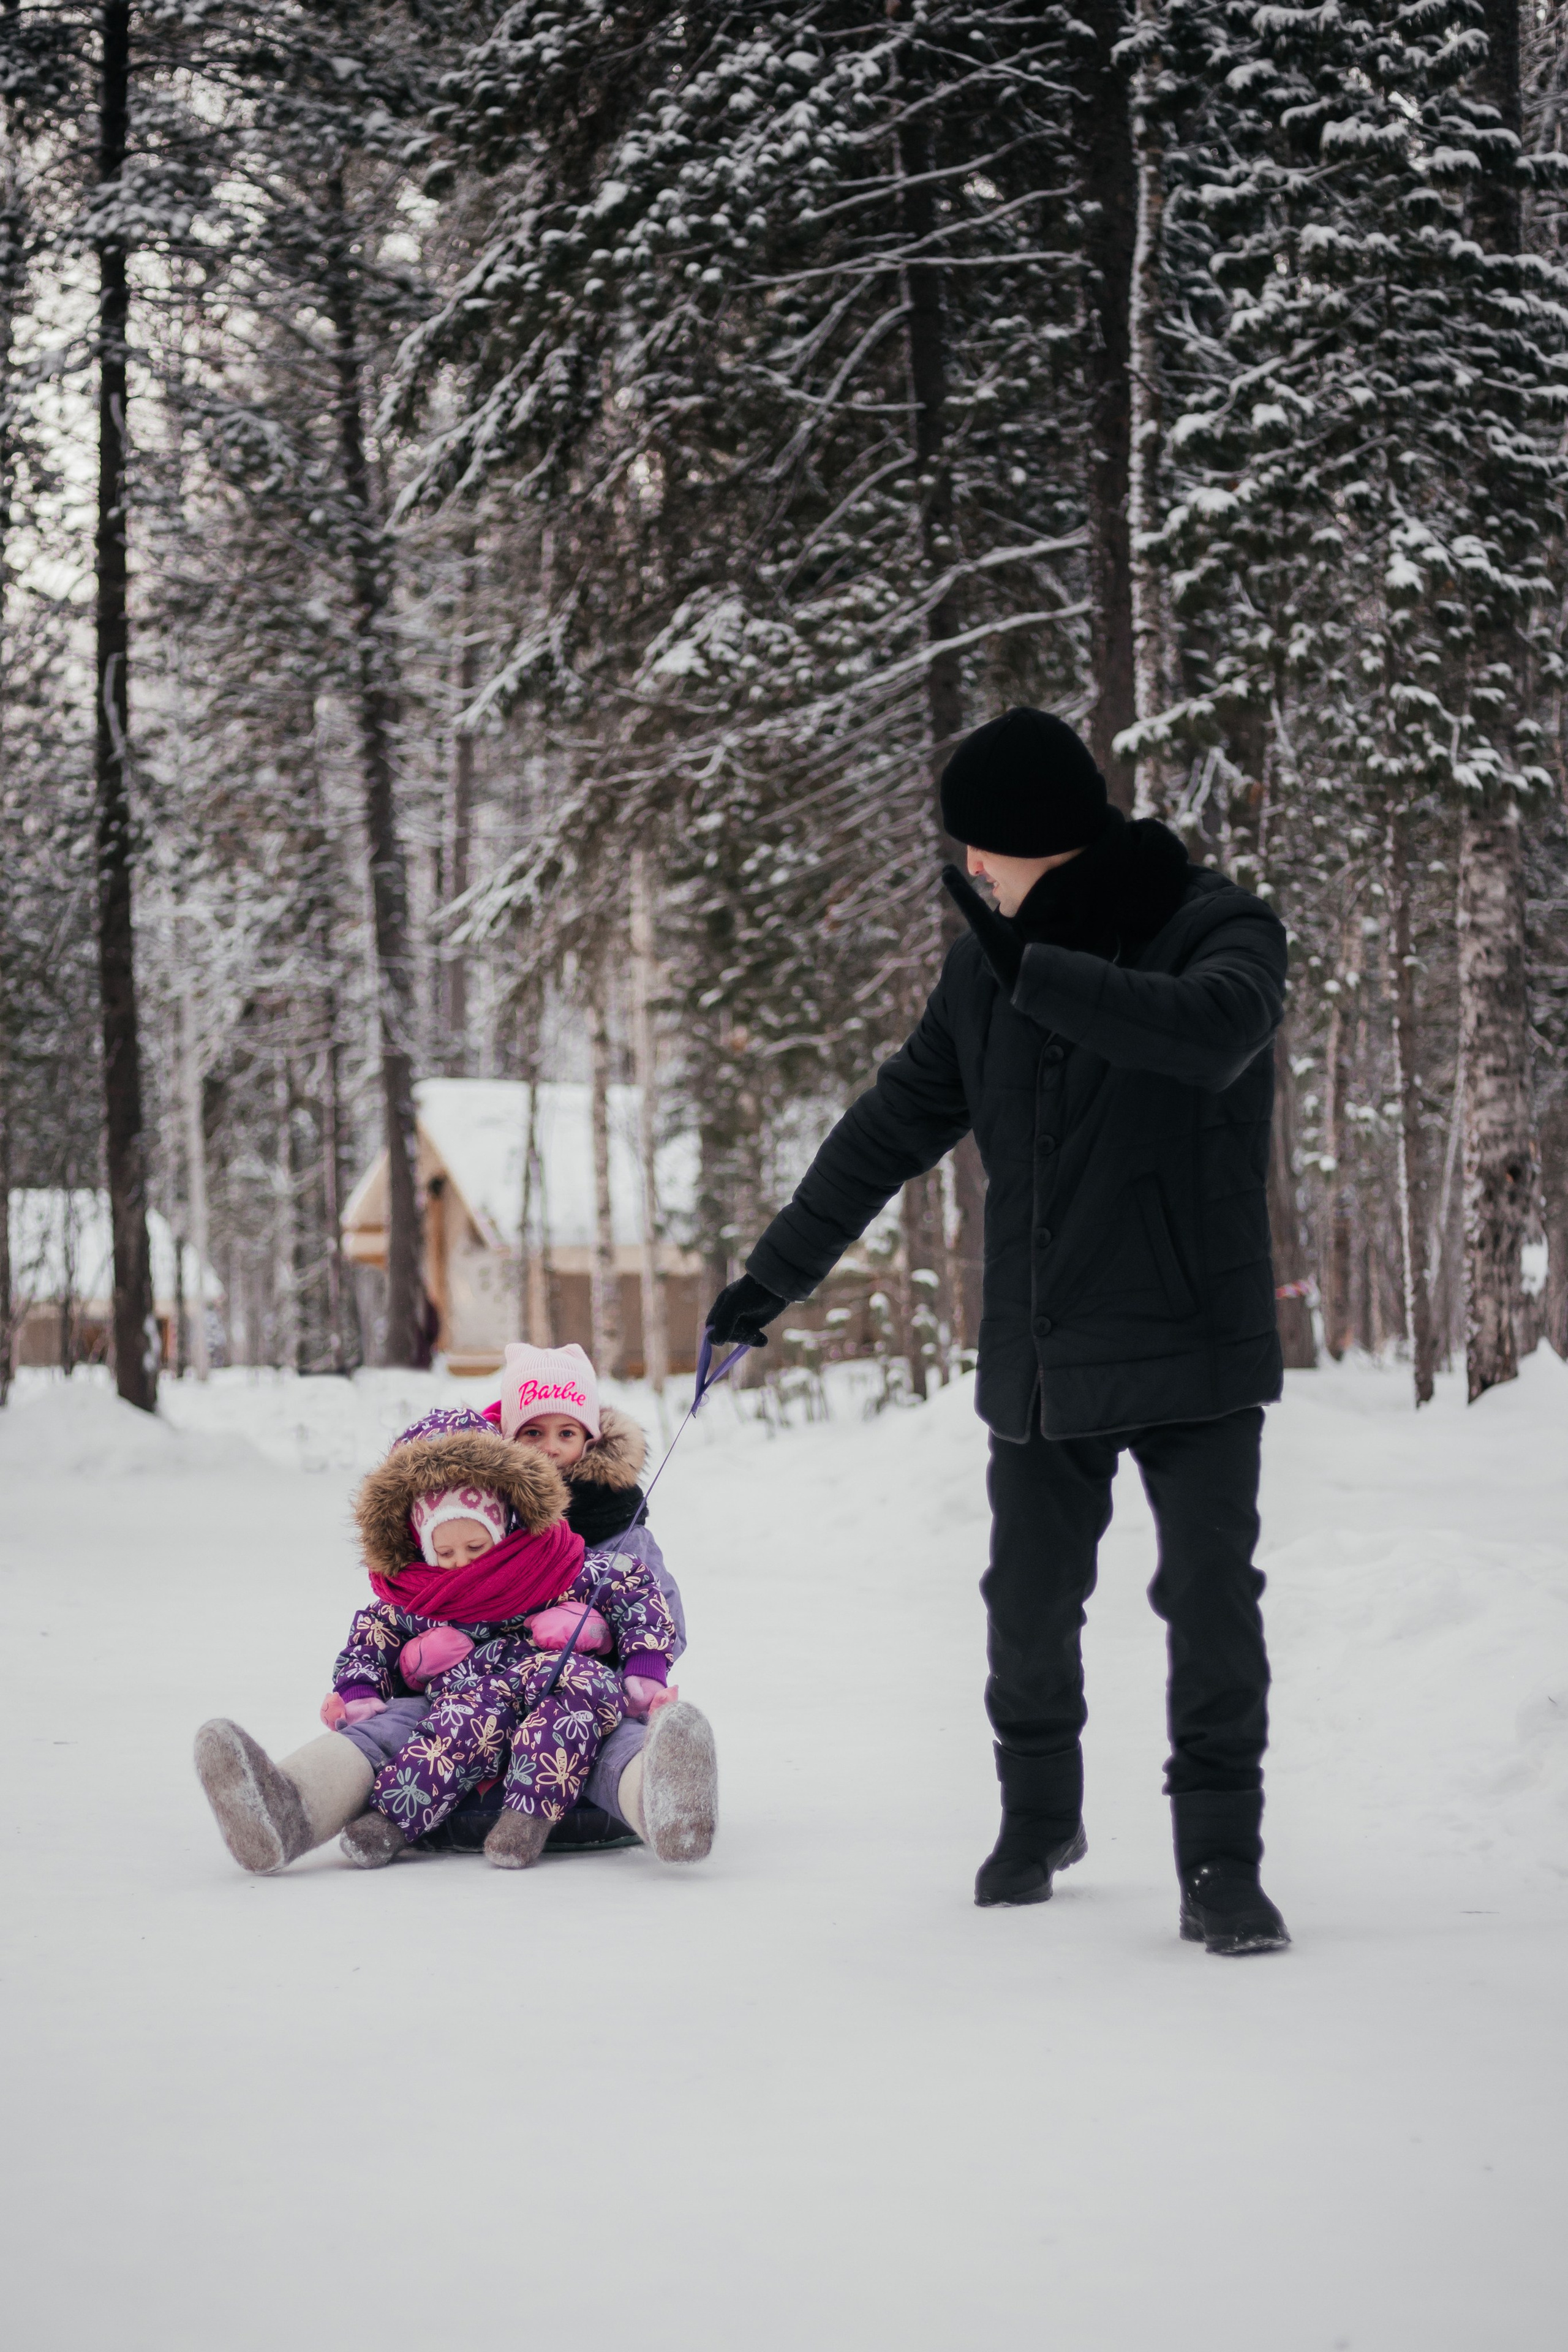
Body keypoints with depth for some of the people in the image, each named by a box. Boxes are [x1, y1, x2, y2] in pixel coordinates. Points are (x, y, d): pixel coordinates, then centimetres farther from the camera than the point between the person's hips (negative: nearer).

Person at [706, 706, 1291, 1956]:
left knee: (1212, 1601, -8)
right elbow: (895, 1125, 13)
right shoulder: (990, 967, 7)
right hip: (1040, 1359, 5)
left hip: (1191, 1348, -5)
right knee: (1029, 1605, 10)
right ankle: (1039, 1819, 32)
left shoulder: (1224, 928, -9)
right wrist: (777, 1275, 14)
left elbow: (1214, 1034, -32)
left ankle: (1221, 1862, 0)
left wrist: (1034, 971, -32)